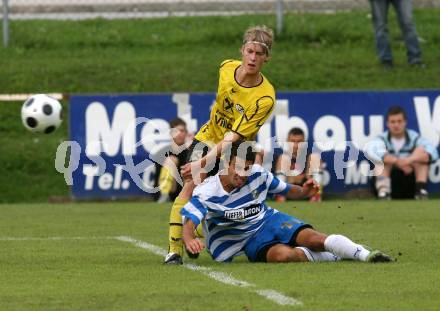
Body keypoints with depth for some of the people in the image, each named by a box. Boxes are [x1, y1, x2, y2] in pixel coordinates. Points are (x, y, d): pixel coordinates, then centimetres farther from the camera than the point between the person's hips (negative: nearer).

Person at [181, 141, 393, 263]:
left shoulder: (258, 174, -8)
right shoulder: (206, 193, -20)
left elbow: (286, 190, 7)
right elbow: (189, 223, -31)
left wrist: (302, 191, -15)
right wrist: (189, 239, -54)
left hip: (268, 220, 3)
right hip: (250, 241, -3)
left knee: (312, 238, -27)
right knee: (284, 255, -35)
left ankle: (365, 255, -23)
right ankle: (334, 256, -13)